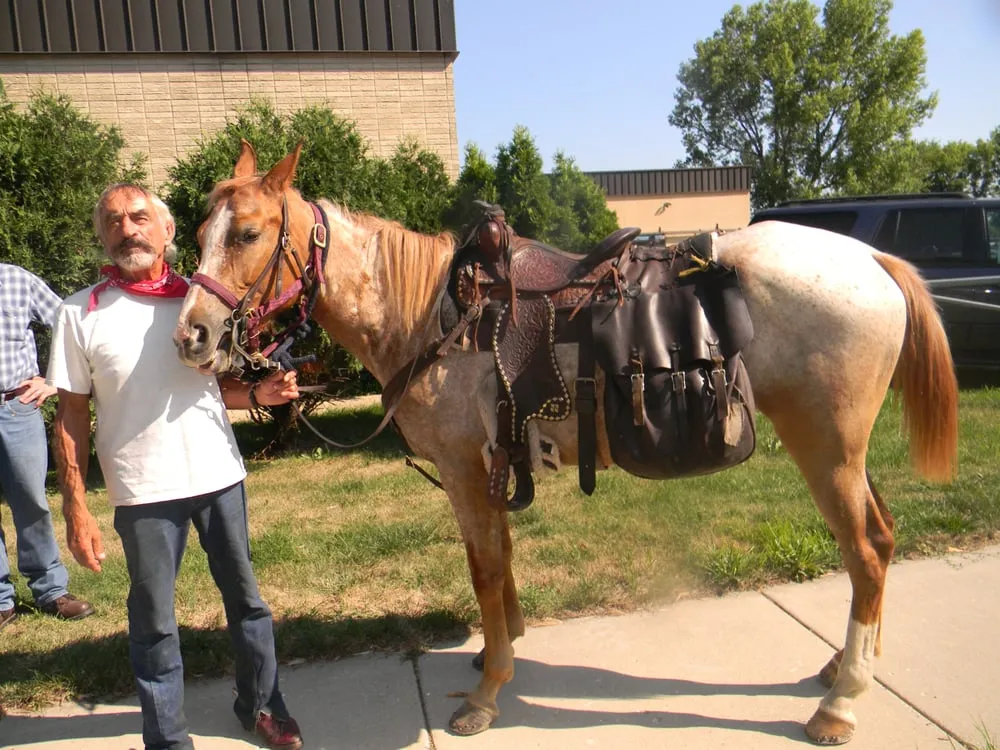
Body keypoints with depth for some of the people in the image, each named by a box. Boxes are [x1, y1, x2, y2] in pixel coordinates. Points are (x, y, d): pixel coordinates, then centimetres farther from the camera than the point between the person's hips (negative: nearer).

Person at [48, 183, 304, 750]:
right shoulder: (82, 314, -4)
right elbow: (72, 416, -2)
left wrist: (259, 394, -8)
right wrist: (77, 509, -7)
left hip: (220, 475, 3)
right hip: (144, 491, -2)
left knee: (245, 597, 14)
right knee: (154, 620, 10)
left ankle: (261, 704, 35)